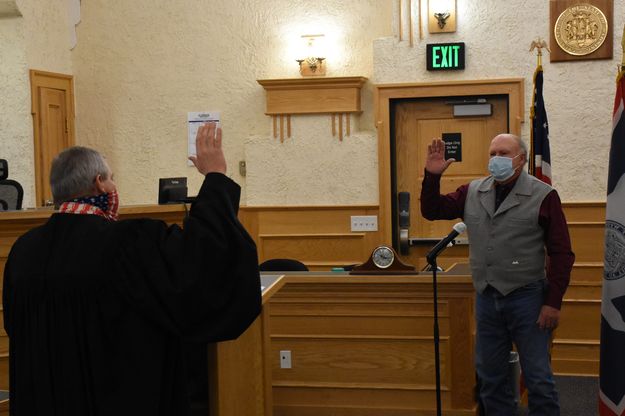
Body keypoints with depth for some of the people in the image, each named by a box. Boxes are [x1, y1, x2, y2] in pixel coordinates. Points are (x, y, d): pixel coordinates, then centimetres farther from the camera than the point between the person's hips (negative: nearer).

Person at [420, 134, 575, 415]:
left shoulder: (543, 196, -7)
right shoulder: (473, 192, 7)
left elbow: (562, 253, -7)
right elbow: (432, 211, 11)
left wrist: (553, 302, -11)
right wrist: (432, 176, -4)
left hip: (527, 297, -5)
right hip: (486, 297, 5)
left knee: (538, 379, 1)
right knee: (490, 376, 13)